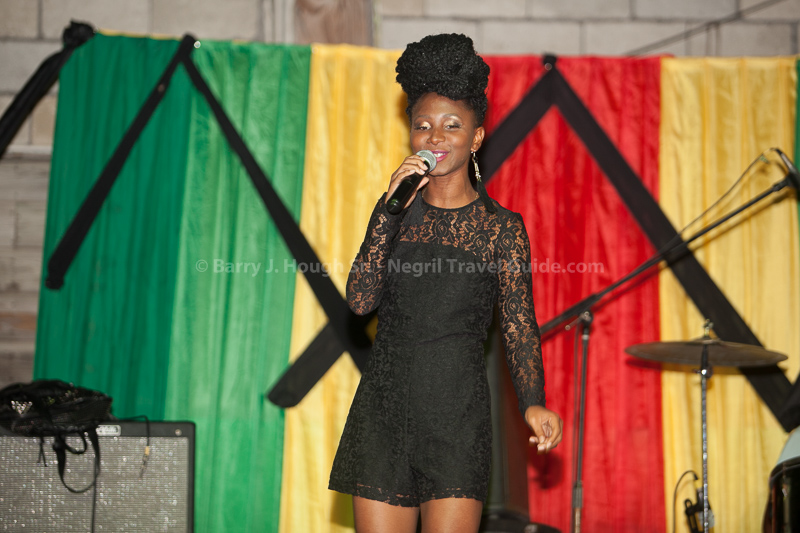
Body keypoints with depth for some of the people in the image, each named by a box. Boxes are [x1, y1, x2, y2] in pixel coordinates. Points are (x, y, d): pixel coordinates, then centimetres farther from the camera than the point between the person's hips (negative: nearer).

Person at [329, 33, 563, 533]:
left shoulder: (501, 227, 2)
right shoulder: (396, 213, 10)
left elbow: (520, 325, -3)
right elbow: (361, 299, -3)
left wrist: (533, 402, -19)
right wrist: (391, 208, -9)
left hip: (458, 412, -2)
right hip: (384, 402, 3)